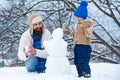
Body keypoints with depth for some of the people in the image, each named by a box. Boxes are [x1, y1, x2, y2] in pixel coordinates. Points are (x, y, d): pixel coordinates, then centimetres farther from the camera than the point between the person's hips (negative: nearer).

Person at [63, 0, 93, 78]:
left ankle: (87, 75, -3)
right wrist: (69, 31, 22)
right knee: (77, 62, 14)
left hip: (84, 46, -10)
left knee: (83, 62, -12)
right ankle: (81, 76, 25)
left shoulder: (88, 22, -13)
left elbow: (88, 34, -18)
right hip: (77, 45, 10)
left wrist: (87, 30, -31)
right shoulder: (78, 23, 16)